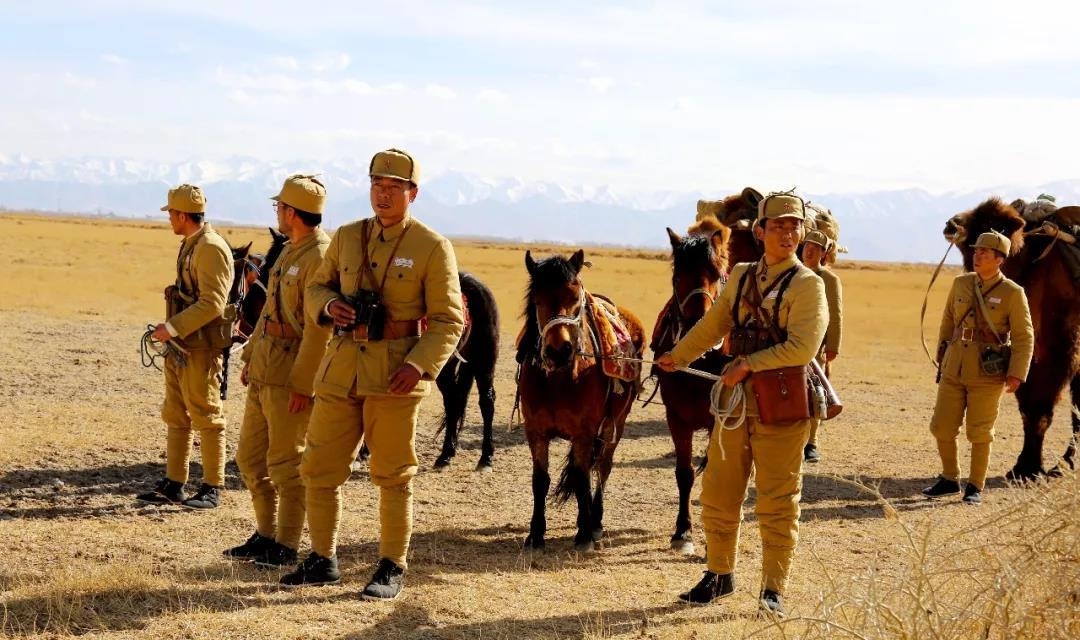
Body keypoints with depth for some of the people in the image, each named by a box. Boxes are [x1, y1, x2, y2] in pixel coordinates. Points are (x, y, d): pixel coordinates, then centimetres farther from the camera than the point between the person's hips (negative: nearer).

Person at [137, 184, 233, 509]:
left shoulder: (211, 248, -15)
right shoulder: (190, 246, 16)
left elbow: (212, 303, -22)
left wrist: (173, 327, -21)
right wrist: (171, 329, 11)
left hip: (200, 348, -10)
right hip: (180, 346, 10)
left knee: (206, 417, -3)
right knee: (175, 417, 13)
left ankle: (212, 489, 2)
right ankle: (173, 484, 19)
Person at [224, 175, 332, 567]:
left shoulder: (321, 258, -17)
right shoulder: (290, 251, 14)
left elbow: (319, 328, -20)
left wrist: (302, 384, -22)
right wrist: (250, 356, 19)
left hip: (291, 377, -10)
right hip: (264, 371, 10)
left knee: (285, 464, -2)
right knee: (250, 457, 14)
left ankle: (286, 548, 7)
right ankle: (266, 535, 25)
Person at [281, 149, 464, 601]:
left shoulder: (433, 248, -4)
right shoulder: (346, 238, 10)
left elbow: (449, 320, -6)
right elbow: (316, 288, 20)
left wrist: (421, 364, -20)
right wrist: (329, 305, -4)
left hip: (395, 375, -5)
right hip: (341, 367, 5)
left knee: (393, 475, 3)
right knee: (319, 469, 8)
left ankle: (392, 569, 14)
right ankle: (323, 561, 22)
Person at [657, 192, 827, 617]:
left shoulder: (808, 285, -7)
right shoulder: (741, 276, 10)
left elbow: (803, 346, -19)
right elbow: (712, 326, 22)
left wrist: (750, 364, -18)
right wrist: (676, 357, 30)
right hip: (735, 402, 6)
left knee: (777, 502, 0)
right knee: (718, 494, 12)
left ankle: (774, 590, 9)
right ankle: (719, 575, 27)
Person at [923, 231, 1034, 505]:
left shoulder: (1013, 293, -9)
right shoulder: (961, 283, 4)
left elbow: (1024, 337, -7)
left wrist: (1017, 374, -15)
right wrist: (942, 356, 18)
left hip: (987, 375, -4)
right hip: (954, 370, 4)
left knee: (979, 432, 2)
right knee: (942, 427, 5)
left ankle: (975, 487, 16)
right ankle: (949, 480, 23)